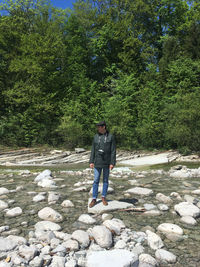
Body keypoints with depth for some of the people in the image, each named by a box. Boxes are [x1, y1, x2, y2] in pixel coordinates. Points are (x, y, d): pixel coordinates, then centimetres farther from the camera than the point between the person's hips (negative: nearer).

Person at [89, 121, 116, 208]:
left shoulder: (110, 137, -4)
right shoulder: (96, 136, 4)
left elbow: (113, 151, -5)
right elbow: (93, 150, 5)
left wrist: (112, 163, -10)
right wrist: (91, 161, 0)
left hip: (107, 162, -1)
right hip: (97, 162, 2)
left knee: (105, 180, 9)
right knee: (96, 181, 3)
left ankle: (103, 197, 23)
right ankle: (94, 199, 11)